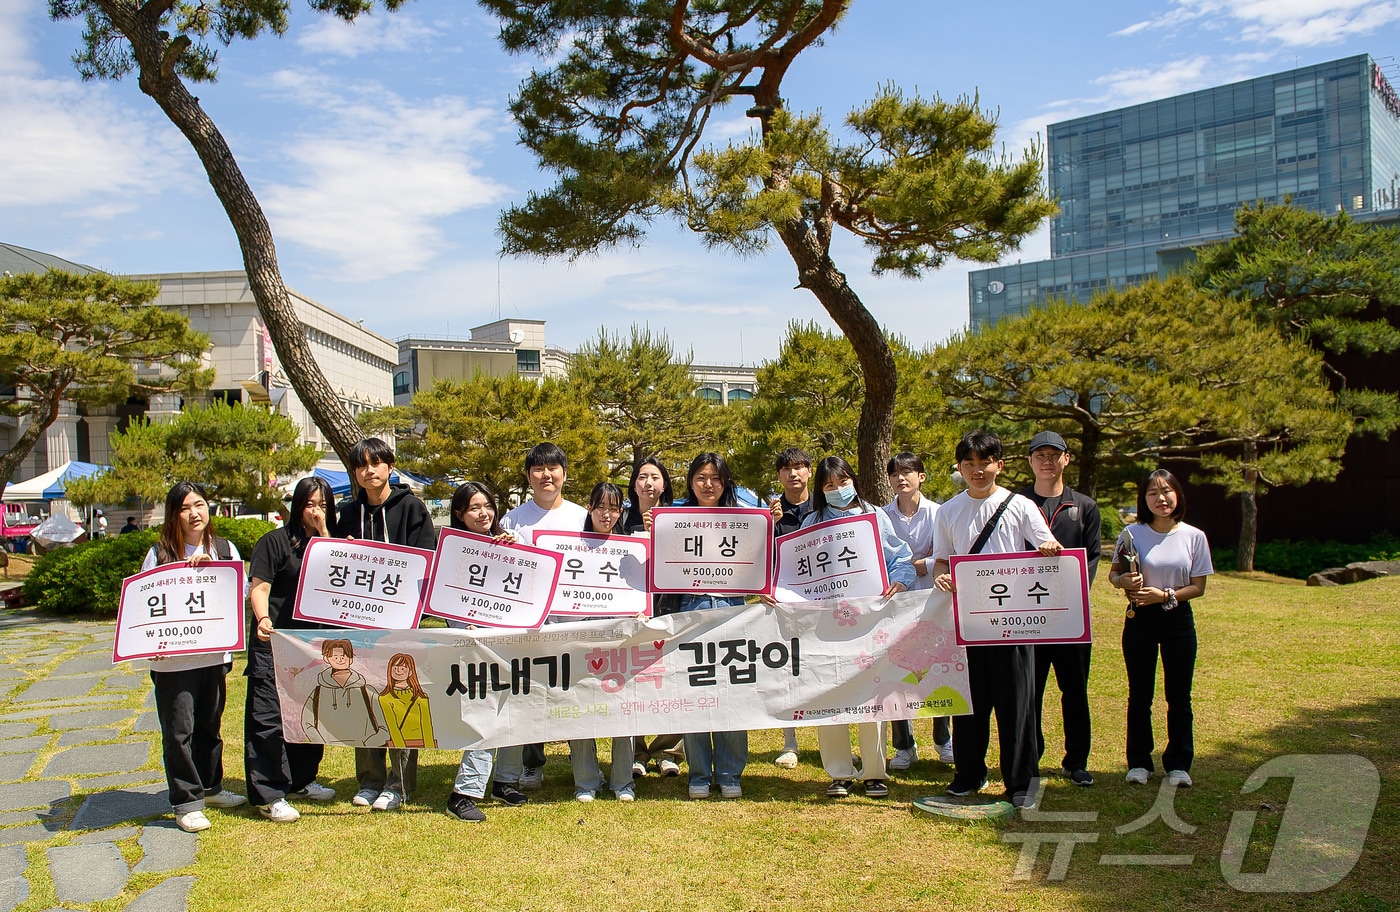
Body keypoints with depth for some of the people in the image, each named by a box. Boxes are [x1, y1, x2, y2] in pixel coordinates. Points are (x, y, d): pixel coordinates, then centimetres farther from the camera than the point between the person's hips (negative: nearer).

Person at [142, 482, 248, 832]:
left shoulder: (225, 550, 7)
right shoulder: (160, 553, -2)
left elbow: (241, 593, -1)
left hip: (215, 654, 3)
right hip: (173, 660, -3)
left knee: (210, 724, 16)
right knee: (179, 730, -1)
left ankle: (210, 787, 32)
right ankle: (186, 803, 7)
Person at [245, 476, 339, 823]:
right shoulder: (276, 541, -3)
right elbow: (258, 587, -9)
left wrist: (323, 534, -8)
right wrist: (263, 620, -28)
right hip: (274, 642, -5)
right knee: (268, 716, -5)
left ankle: (302, 780, 27)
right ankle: (269, 795, 0)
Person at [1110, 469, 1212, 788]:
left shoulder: (1194, 537, -3)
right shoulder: (1132, 534, -3)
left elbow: (1198, 587, -1)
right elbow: (1113, 573, 5)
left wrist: (1166, 595, -17)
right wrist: (1123, 580, -18)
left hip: (1178, 619, 0)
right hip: (1139, 619, 0)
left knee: (1178, 696, 7)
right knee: (1139, 695, 7)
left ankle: (1178, 764, 18)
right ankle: (1139, 762, 18)